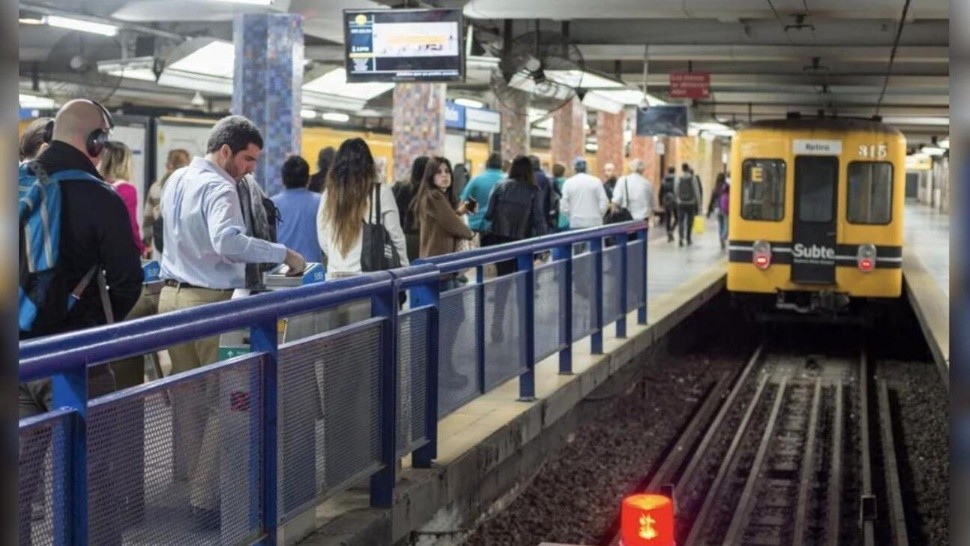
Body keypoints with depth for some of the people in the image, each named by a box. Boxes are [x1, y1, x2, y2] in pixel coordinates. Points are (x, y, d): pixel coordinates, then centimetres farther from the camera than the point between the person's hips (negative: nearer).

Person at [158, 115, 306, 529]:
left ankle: (188, 481, 22)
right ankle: (206, 500, -2)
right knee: (223, 401, -2)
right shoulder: (218, 188, -15)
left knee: (187, 399, 15)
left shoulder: (177, 180, 13)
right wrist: (283, 254, -28)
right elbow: (227, 241, -33)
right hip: (210, 302, -9)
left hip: (173, 295, 9)